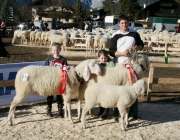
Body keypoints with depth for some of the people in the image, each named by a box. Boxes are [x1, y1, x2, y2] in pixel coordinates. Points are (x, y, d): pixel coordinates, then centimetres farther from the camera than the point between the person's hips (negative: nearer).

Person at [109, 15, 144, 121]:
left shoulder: (134, 33, 4)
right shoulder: (115, 36, -1)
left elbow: (141, 44, 14)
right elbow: (111, 51, -4)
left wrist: (138, 47, -9)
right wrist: (122, 53, -20)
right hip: (119, 65, -2)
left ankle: (134, 111, 15)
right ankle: (117, 112, 9)